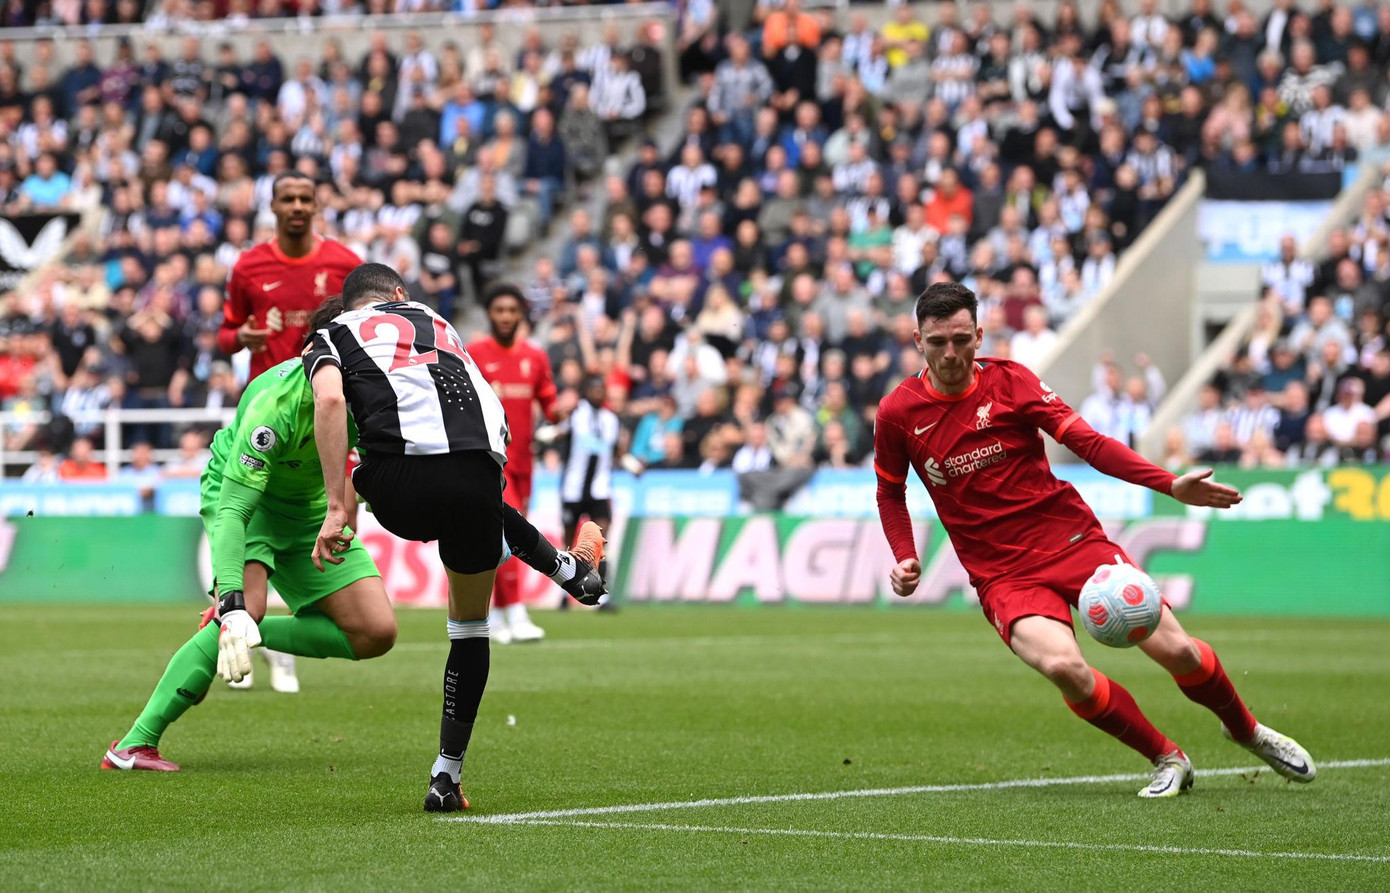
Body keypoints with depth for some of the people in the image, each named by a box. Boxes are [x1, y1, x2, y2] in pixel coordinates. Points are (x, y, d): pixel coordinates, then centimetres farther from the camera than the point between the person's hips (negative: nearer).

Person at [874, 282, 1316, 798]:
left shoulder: (1009, 381, -3)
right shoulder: (899, 414, -1)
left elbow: (1088, 442, -6)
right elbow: (891, 493, 17)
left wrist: (1171, 485, -16)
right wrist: (905, 558, 1)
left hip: (1072, 539, 1)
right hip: (1002, 575, -1)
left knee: (1174, 648, -9)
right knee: (1063, 665, -30)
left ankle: (1246, 730, 23)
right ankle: (1166, 759, -7)